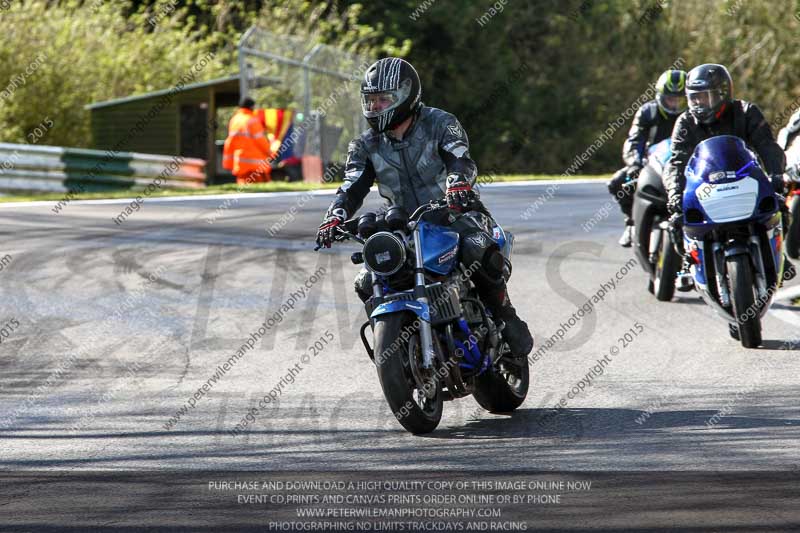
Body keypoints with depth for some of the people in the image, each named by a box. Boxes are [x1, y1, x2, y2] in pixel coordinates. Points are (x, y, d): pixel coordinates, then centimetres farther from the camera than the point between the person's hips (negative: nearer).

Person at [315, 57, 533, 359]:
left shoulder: (440, 124, -7)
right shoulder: (366, 147, 6)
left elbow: (462, 161, -23)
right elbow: (352, 188, -5)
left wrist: (458, 184, -47)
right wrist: (334, 218, -27)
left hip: (457, 214, -5)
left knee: (478, 253, -38)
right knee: (367, 284, -15)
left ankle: (505, 316, -15)